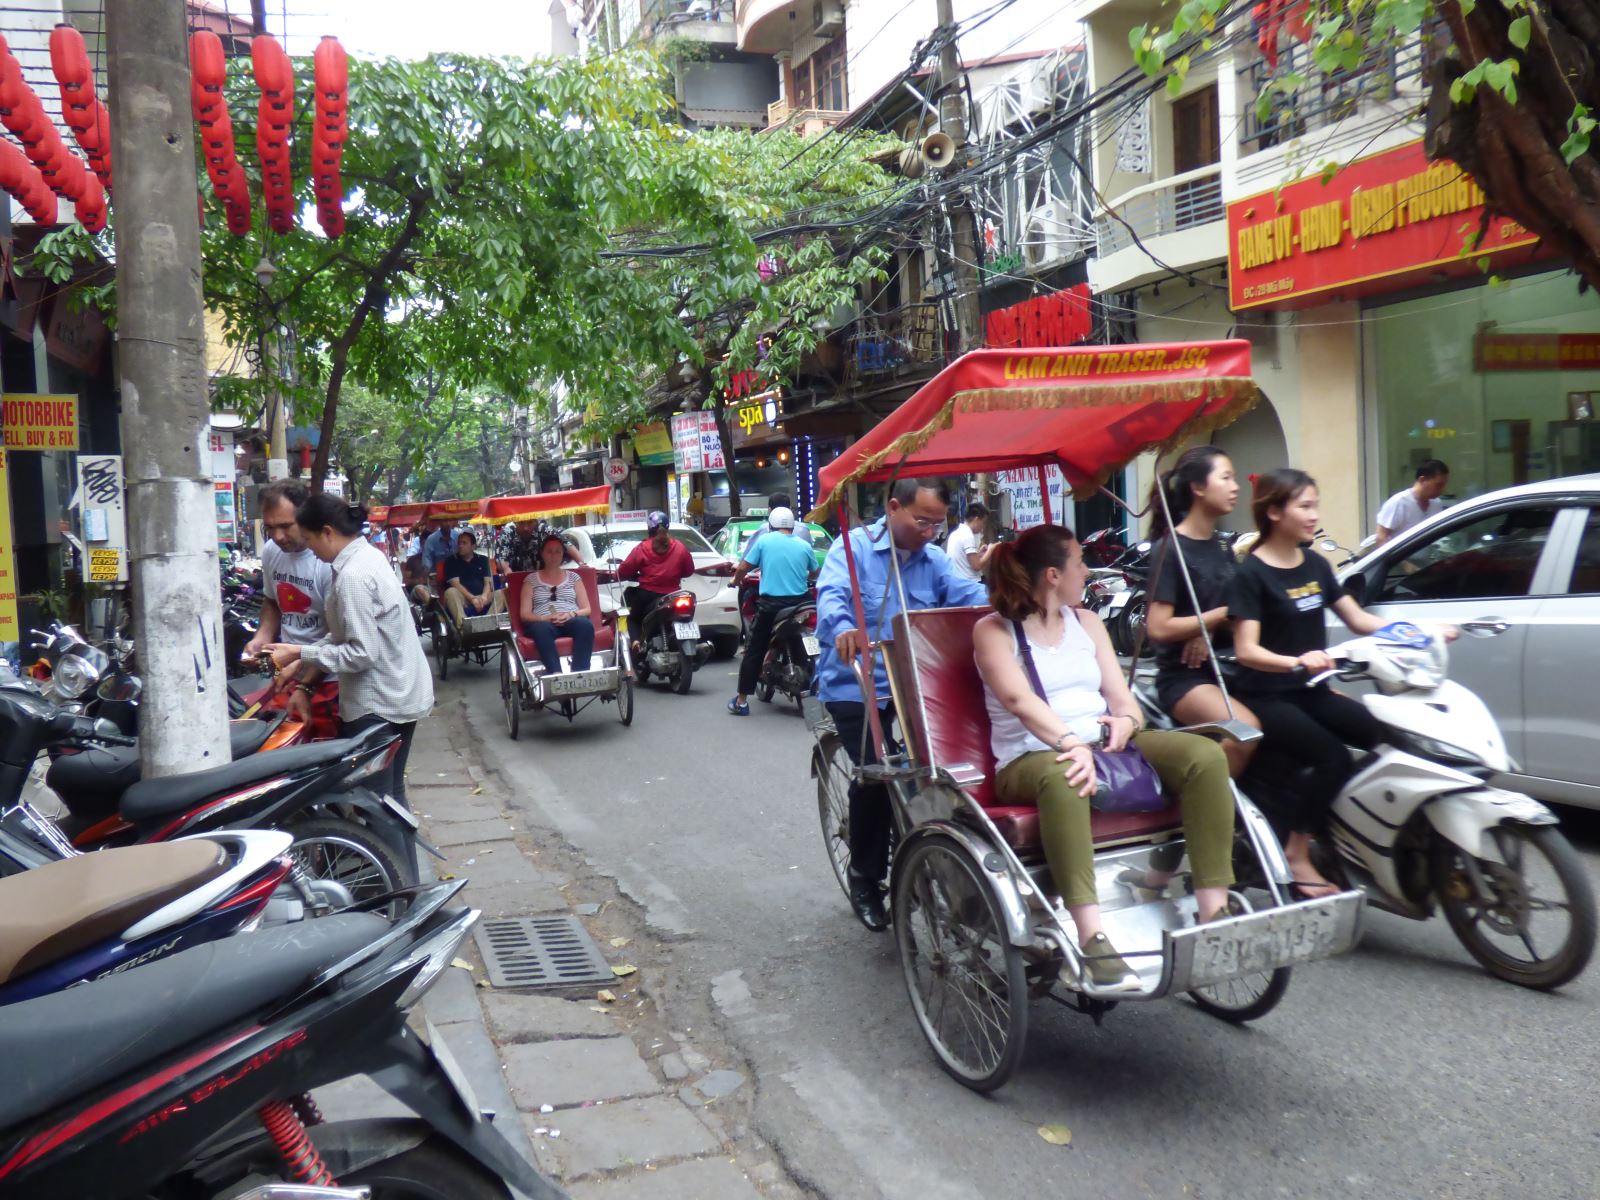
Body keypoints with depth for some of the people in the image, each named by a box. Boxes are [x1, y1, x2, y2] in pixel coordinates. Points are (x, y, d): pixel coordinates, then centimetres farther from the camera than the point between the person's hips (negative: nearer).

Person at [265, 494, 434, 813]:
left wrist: (300, 653, -17)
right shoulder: (368, 556, 9)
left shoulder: (353, 575, -21)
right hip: (400, 695, 10)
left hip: (378, 703, -10)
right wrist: (304, 660, 7)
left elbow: (362, 653, -23)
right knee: (390, 793, 18)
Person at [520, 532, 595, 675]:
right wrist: (545, 618, -12)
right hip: (543, 623, -1)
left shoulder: (573, 577, 22)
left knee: (585, 624, -36)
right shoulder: (531, 579, 18)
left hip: (571, 621, 1)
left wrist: (571, 614, -8)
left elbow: (587, 609, 15)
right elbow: (524, 615, 9)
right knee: (542, 629, -40)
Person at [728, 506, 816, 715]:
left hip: (771, 604, -2)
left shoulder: (763, 541, 0)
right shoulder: (804, 545, 6)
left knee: (754, 651, 4)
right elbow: (814, 572, 19)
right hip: (799, 603, 2)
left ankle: (741, 701, 4)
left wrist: (736, 581, 21)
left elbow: (743, 567, -1)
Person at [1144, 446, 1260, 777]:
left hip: (1227, 668, 8)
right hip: (1183, 676, -8)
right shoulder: (1169, 549, -10)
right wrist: (1219, 616, -9)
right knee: (1244, 730, -31)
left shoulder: (1223, 549, 13)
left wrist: (1208, 631, -9)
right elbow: (1158, 628, -17)